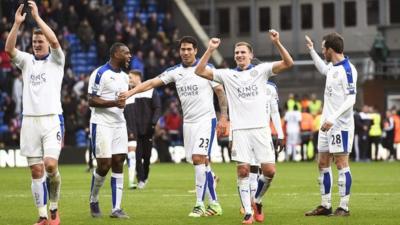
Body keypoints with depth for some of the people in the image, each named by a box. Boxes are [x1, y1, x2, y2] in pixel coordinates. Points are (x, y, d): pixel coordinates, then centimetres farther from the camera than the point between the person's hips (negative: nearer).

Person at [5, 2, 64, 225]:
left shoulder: (56, 60, 5)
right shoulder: (27, 61, 13)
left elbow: (54, 41, -14)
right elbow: (9, 48, -5)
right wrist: (17, 23, -16)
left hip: (52, 120, -3)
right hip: (30, 121, 3)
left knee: (50, 165, -17)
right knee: (36, 171, 0)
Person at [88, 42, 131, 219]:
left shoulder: (124, 77, 14)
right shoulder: (100, 74, -12)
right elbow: (92, 101, -16)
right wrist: (114, 102, -24)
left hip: (119, 123, 7)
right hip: (101, 124, -7)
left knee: (118, 163, 0)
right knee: (104, 165, -7)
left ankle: (116, 209, 0)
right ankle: (93, 201, 16)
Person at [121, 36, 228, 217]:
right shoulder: (175, 72, 6)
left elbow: (220, 92, 0)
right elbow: (152, 83, 0)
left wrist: (223, 117, -5)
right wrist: (130, 92, -11)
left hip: (206, 120, -5)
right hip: (188, 122, 5)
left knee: (199, 159, -16)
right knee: (202, 163, 6)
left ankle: (200, 205, -13)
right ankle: (214, 204, 14)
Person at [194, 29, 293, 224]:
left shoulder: (261, 70, 7)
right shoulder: (227, 75, 9)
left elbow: (288, 63, -2)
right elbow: (200, 71, 3)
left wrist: (277, 43, -15)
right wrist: (210, 50, -7)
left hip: (261, 128, 0)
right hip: (240, 130, 0)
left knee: (269, 171, -5)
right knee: (243, 171, -8)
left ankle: (257, 201, 20)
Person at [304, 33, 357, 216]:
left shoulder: (347, 70, -16)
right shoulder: (332, 67, 11)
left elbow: (351, 99, -21)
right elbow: (323, 69, 37)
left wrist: (333, 118, -27)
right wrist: (311, 50, 37)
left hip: (340, 125, -9)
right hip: (327, 124, 9)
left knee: (341, 164, -6)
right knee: (322, 164, 10)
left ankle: (344, 207, -2)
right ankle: (325, 205, 15)